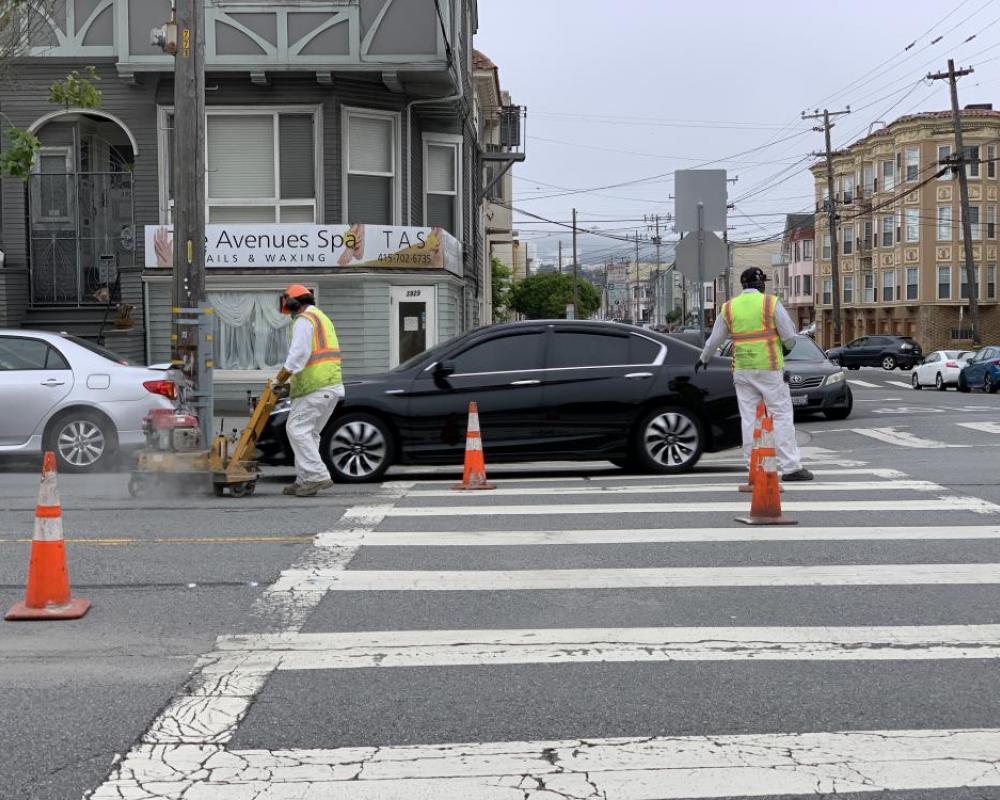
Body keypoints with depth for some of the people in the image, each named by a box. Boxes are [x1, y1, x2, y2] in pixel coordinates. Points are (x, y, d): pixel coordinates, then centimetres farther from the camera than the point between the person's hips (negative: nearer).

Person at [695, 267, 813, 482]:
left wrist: (703, 359, 32)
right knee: (782, 415, -1)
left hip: (742, 371, 4)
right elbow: (789, 335, -6)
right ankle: (791, 467, -4)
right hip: (769, 368, -4)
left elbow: (715, 339, 16)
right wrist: (787, 348, 16)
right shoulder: (771, 303, -5)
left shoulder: (729, 308, 7)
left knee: (749, 418, 8)